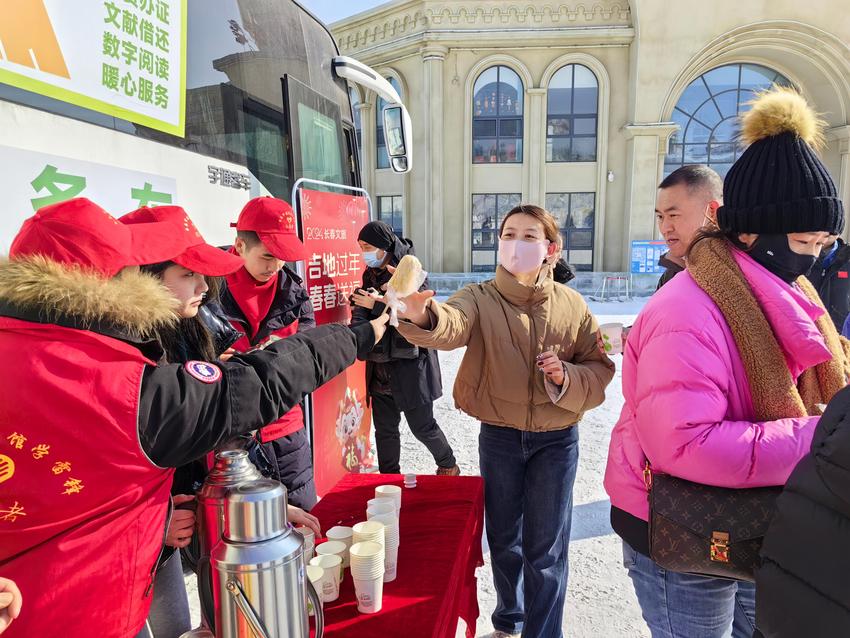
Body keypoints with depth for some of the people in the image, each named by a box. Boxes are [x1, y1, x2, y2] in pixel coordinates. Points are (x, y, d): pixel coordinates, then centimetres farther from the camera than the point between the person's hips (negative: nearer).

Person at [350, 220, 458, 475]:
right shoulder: (370, 275, 8)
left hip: (410, 364, -6)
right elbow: (361, 312, 5)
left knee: (422, 425, 7)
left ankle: (448, 467, 32)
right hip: (380, 366, 6)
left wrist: (379, 305, -24)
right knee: (384, 428, 13)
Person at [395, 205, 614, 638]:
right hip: (498, 438, 1)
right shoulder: (481, 299, -10)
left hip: (556, 440, 0)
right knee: (503, 538, 20)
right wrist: (421, 314, -56)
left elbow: (599, 367, 2)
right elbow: (450, 326, -33)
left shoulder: (571, 305, -5)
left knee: (546, 549, 10)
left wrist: (567, 377, -20)